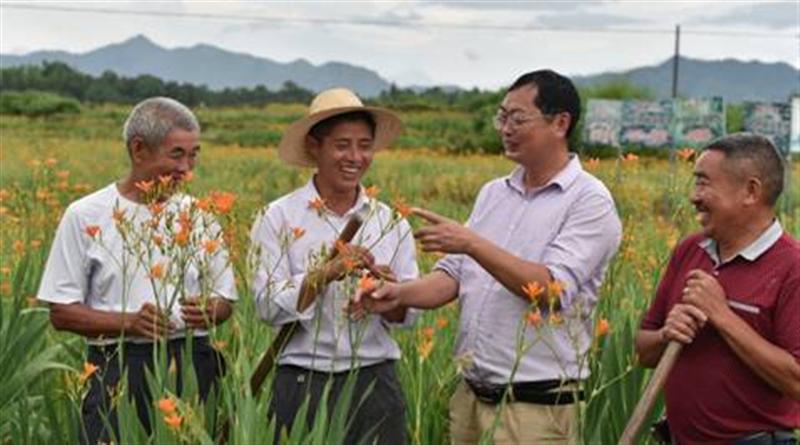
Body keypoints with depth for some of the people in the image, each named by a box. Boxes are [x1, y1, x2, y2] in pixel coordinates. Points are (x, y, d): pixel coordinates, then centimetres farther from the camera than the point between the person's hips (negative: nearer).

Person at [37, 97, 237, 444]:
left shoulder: (197, 215, 10)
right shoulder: (85, 216, 1)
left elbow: (225, 300, 16)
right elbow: (61, 312, 0)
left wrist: (209, 312, -8)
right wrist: (128, 323, -16)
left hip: (191, 363, 3)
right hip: (118, 367, -2)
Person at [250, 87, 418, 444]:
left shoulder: (391, 222, 5)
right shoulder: (279, 217, -3)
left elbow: (408, 315, 5)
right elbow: (268, 306, -11)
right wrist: (326, 272, -22)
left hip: (375, 384, 2)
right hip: (302, 385, -2)